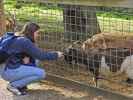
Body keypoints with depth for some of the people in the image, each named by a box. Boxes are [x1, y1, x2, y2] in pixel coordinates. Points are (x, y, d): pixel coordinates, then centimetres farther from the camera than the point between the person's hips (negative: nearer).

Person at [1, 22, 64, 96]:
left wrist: (27, 57, -6)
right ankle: (13, 85, -6)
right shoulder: (24, 41, -18)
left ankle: (20, 83, 11)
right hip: (9, 71, -10)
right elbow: (40, 55, -16)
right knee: (41, 73, -13)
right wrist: (56, 55, -3)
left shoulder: (21, 39, 11)